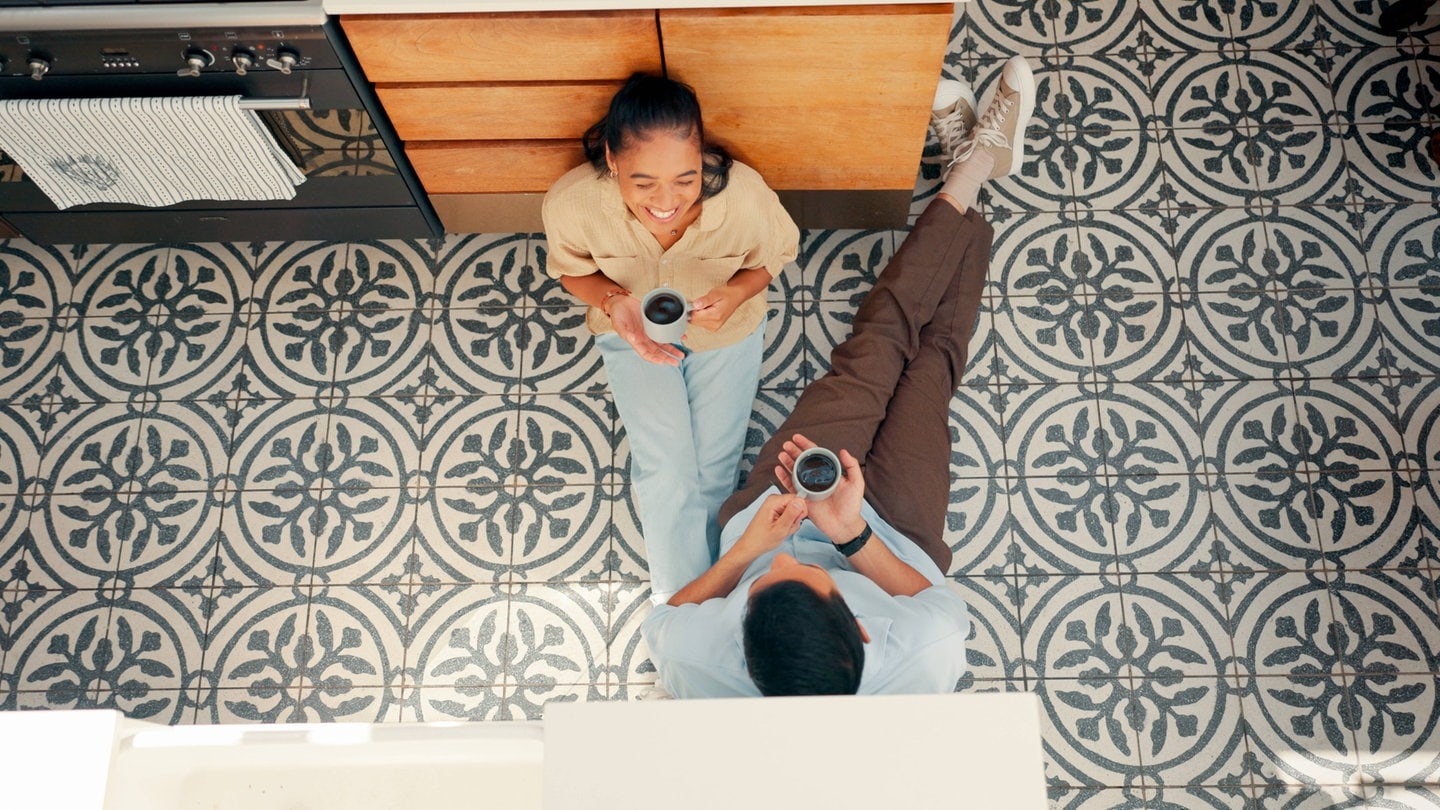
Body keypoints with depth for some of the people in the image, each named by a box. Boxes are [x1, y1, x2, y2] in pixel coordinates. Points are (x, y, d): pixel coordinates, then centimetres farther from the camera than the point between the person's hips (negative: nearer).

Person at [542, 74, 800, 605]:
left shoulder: (744, 195, -37)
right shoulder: (570, 203, -35)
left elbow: (779, 252, -11)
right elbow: (571, 268, -10)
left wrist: (737, 292, -33)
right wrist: (612, 301, -32)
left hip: (726, 329, 1)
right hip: (633, 332, 0)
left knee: (714, 470, 1)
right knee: (667, 473, -8)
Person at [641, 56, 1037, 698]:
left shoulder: (691, 659, -43)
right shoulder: (926, 663, -45)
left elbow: (663, 621, -18)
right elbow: (941, 606, -22)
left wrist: (744, 550, -35)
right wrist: (853, 537, -40)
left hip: (774, 505, 1)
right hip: (890, 525, 0)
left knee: (875, 346, 9)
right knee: (933, 354, 12)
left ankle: (973, 166, 32)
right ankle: (982, 156, 38)